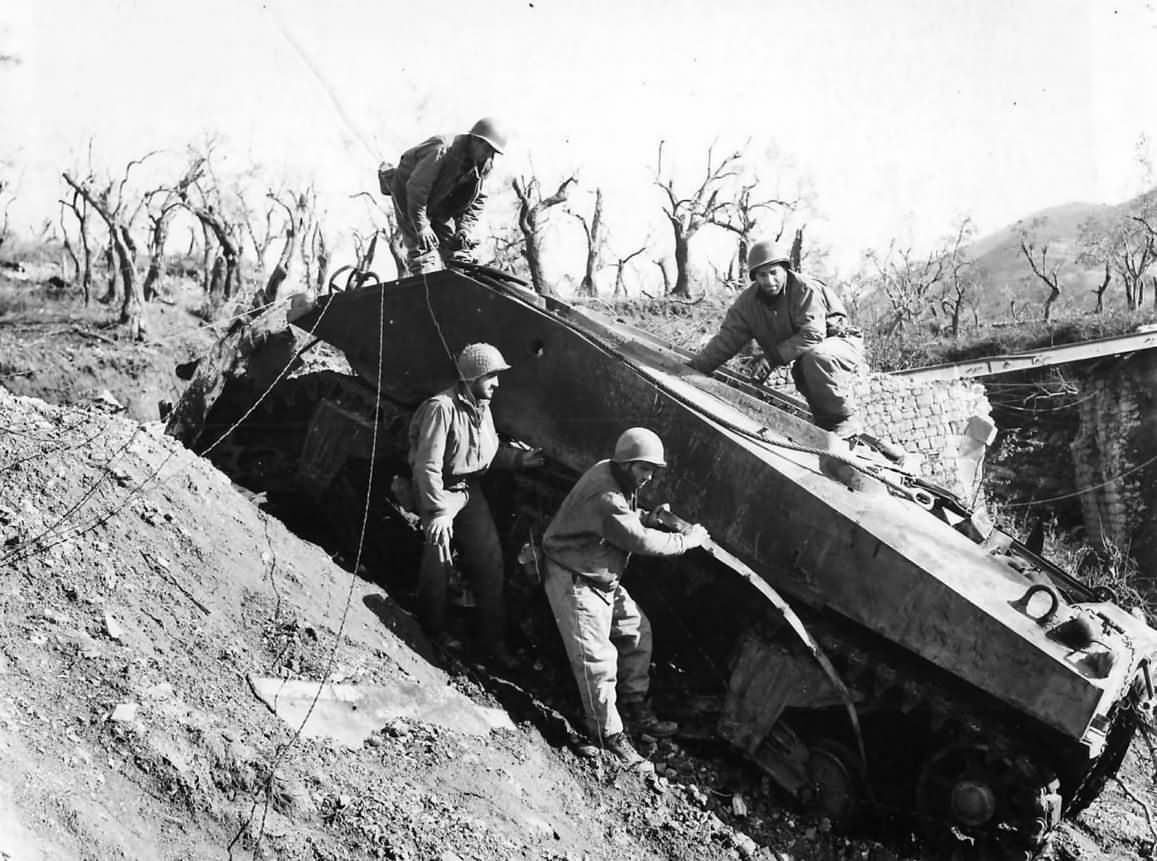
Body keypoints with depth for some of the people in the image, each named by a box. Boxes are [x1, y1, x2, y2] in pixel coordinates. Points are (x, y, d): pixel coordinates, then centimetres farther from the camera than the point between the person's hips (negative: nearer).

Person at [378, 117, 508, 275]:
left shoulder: (484, 165, -11)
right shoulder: (442, 149, -34)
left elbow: (478, 199, -1)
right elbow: (416, 187, -34)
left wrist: (466, 228, -16)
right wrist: (421, 226, -35)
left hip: (441, 205, 7)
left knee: (458, 249, 1)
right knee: (423, 247, -17)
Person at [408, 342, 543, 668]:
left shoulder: (481, 407, 3)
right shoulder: (442, 408, -23)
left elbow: (492, 449, 15)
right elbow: (428, 465, -24)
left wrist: (519, 458, -3)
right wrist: (437, 512, -26)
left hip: (471, 491, 8)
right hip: (440, 492, -8)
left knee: (490, 557, 5)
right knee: (439, 558, -3)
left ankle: (493, 640, 14)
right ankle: (434, 629, 21)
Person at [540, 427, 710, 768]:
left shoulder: (620, 479, -1)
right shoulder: (603, 496, -32)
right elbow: (640, 541, -29)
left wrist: (648, 516, -5)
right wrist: (686, 540, -18)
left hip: (604, 577, 10)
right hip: (575, 582, -10)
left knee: (636, 629, 15)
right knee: (597, 657, -8)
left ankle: (635, 708, 28)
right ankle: (609, 733, 3)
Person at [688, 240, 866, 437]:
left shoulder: (805, 290, -25)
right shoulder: (748, 302, -7)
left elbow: (812, 334, -33)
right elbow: (726, 340, -6)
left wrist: (772, 357, -36)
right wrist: (694, 369, -14)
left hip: (843, 343, -7)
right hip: (804, 352, 7)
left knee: (815, 356, -34)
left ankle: (843, 419, -20)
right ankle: (823, 417, 7)